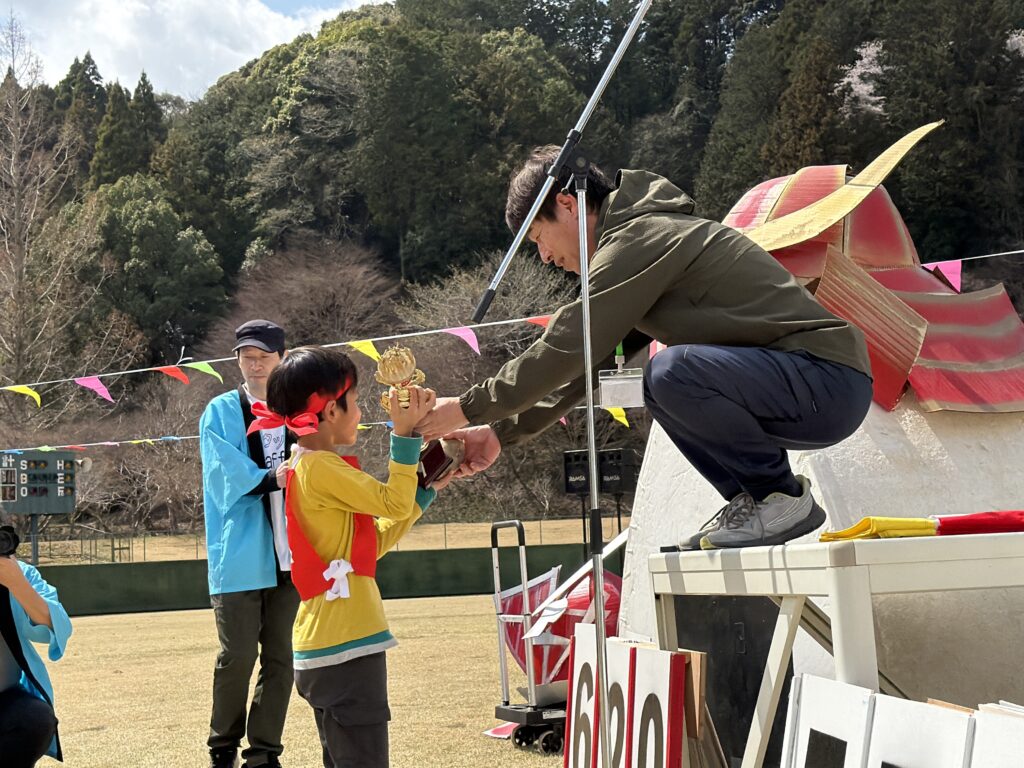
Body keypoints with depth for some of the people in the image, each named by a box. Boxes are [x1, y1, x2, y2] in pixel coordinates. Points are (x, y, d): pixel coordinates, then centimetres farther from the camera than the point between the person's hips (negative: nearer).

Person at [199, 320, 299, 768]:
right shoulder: (220, 413, 3)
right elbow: (228, 476, -9)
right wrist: (273, 478, -20)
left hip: (290, 554, 3)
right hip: (240, 554, -3)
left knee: (280, 656, 6)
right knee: (238, 655, -3)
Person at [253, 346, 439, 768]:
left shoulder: (302, 468, 16)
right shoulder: (321, 467, -15)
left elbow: (376, 540, 16)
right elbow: (394, 504, -14)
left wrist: (424, 485, 14)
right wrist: (405, 434, -11)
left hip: (326, 645, 10)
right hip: (346, 646, -10)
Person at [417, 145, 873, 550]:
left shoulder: (639, 239, -12)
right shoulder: (644, 235, 20)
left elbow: (564, 351, -16)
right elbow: (584, 363, 23)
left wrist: (469, 409, -5)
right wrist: (502, 433, 18)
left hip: (829, 383, -10)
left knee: (674, 370, -29)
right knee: (664, 389, 19)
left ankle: (781, 496, -10)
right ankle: (750, 498, 8)